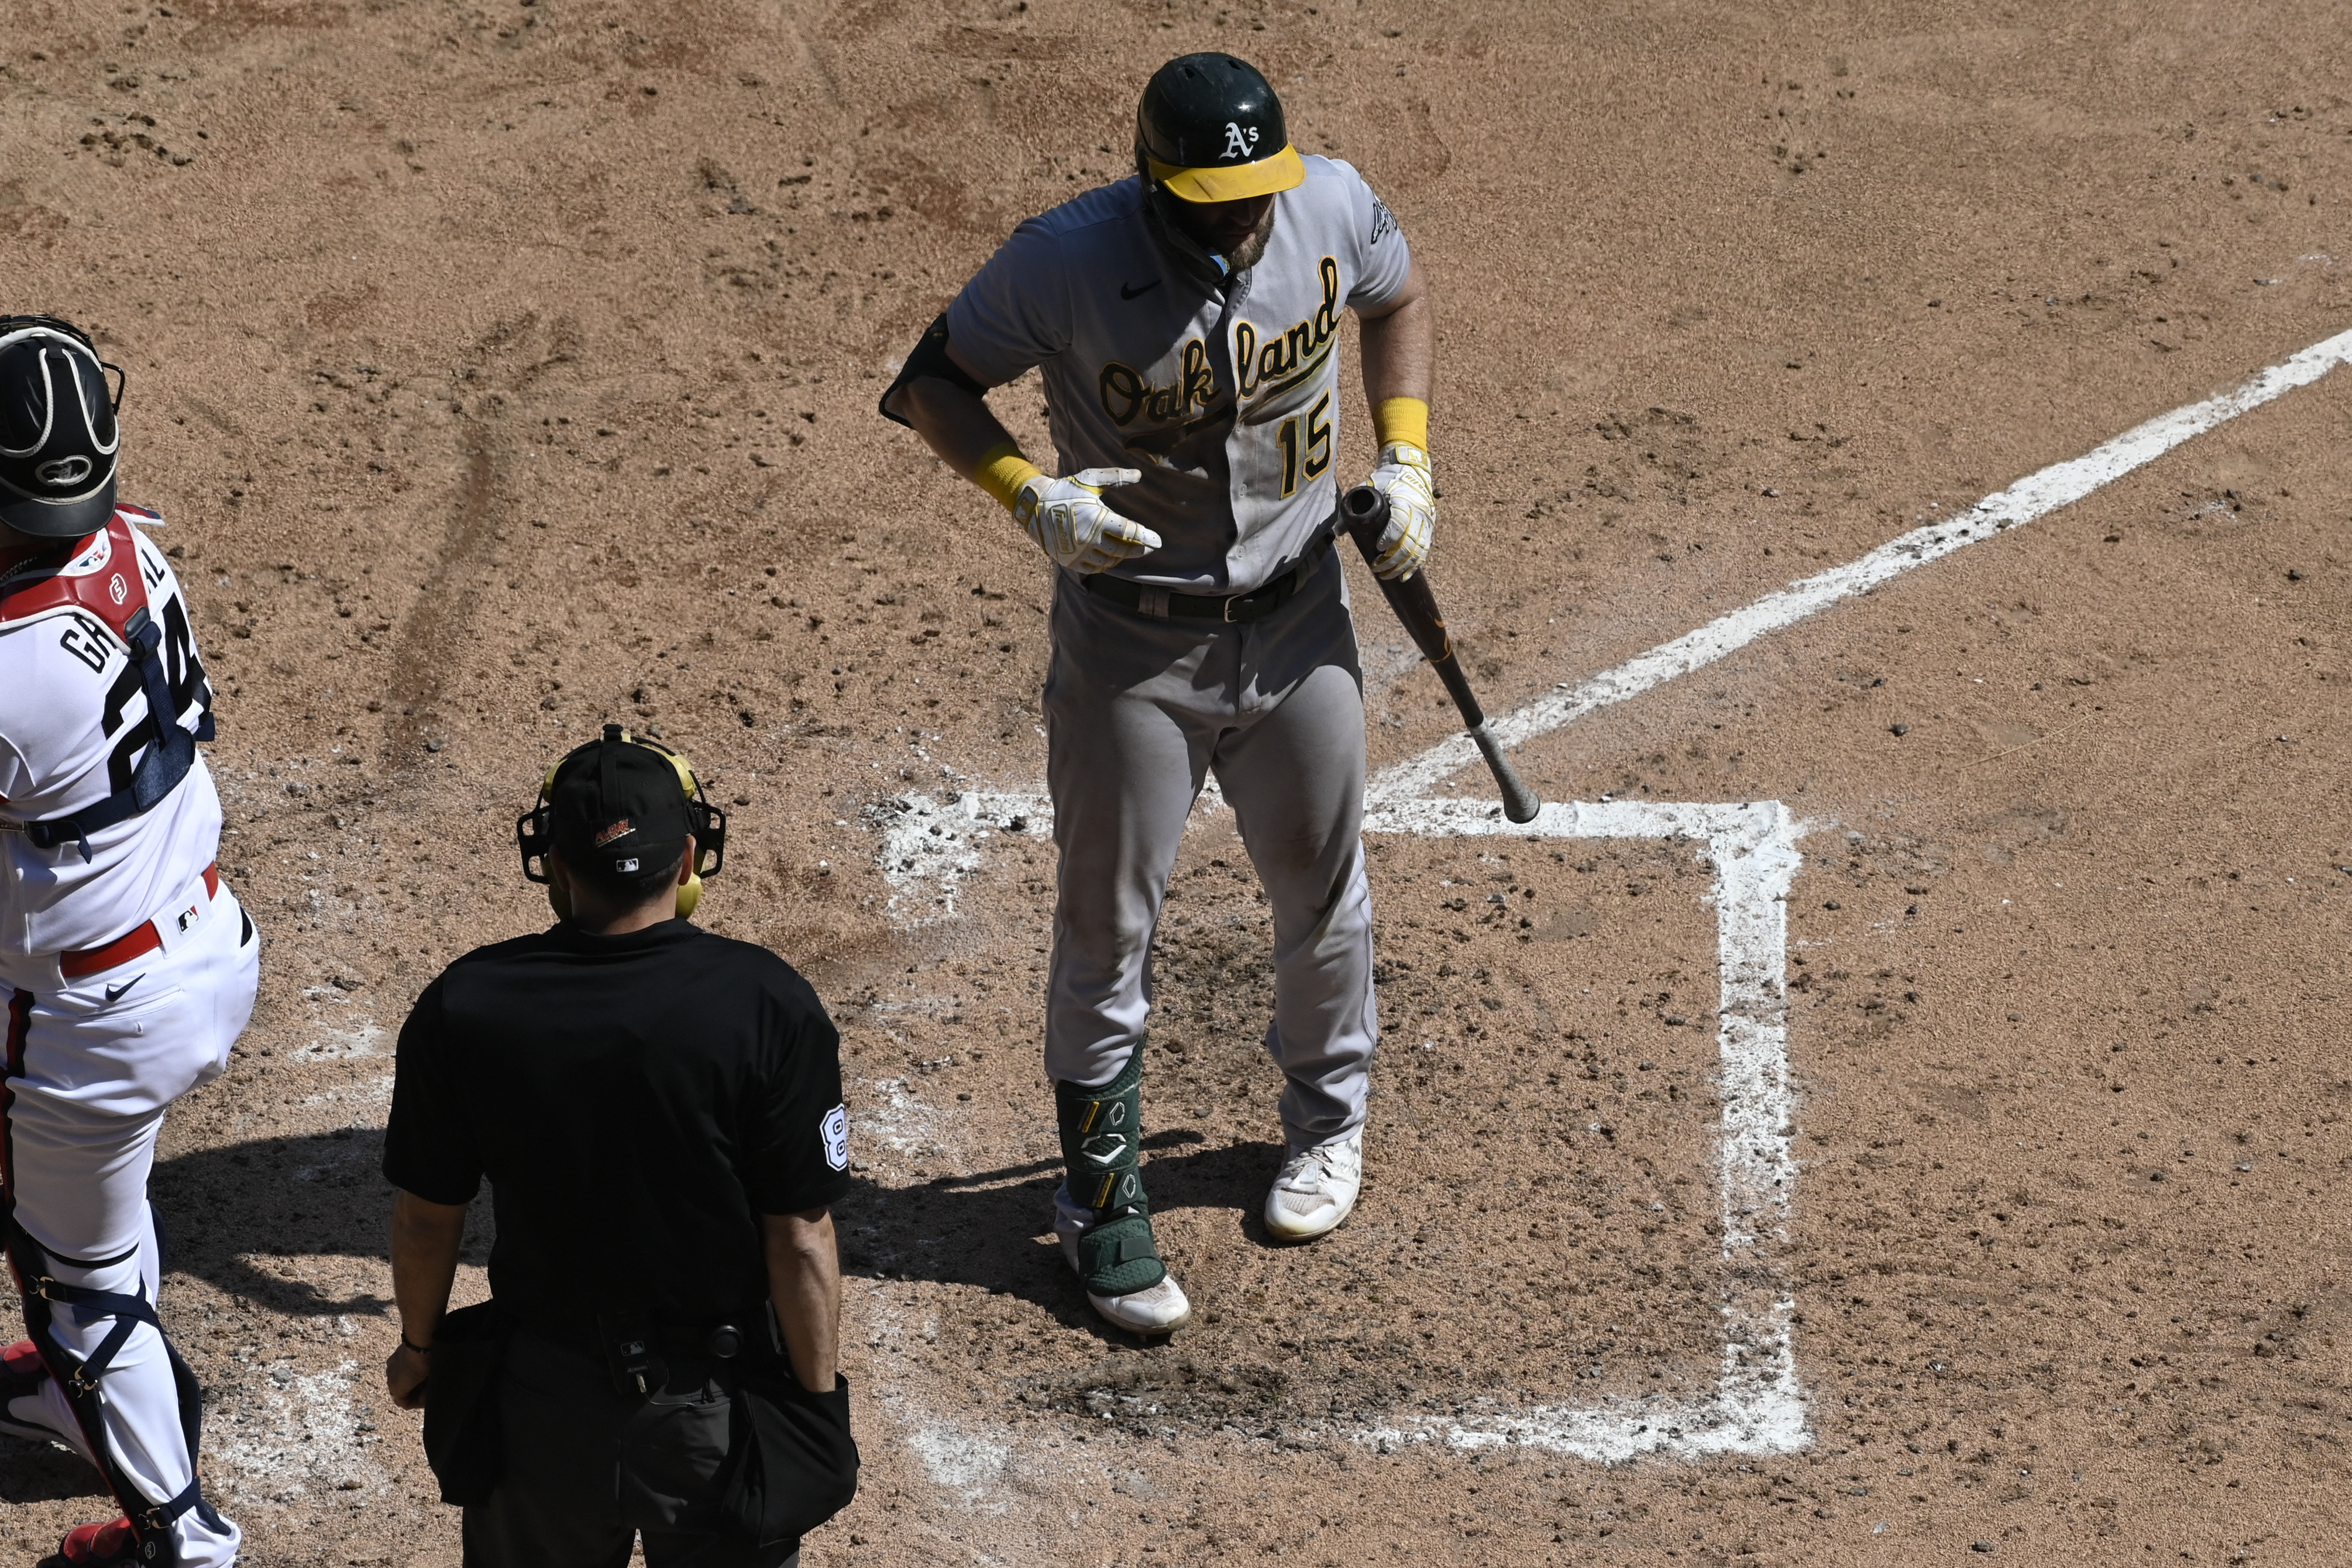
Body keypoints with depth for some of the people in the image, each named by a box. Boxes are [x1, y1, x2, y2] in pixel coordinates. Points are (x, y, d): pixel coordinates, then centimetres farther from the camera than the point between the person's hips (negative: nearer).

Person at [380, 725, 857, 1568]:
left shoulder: (464, 1008, -13)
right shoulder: (767, 1005, -18)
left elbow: (426, 1220, -2)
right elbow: (799, 1242, -14)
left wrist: (418, 1347, 17)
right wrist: (818, 1401, 0)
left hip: (544, 1400, 1)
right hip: (717, 1403, -1)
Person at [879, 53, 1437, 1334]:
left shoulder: (1333, 210, -14)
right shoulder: (1064, 264, -24)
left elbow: (1397, 300, 9)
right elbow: (930, 382, -12)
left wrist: (1405, 460, -3)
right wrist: (1029, 496, -28)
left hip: (1298, 617, 3)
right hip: (1134, 643, -3)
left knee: (1322, 889, 19)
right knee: (1107, 927, 4)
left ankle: (1327, 1122, 45)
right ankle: (1101, 1202, 21)